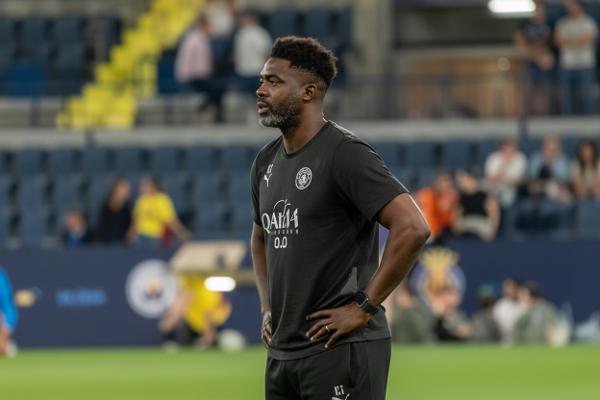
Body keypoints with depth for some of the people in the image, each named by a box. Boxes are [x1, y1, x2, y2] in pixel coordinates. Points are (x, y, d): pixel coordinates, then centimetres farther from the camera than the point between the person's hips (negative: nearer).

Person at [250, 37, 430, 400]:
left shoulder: (345, 154, -12)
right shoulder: (267, 162, 14)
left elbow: (413, 228, -22)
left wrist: (364, 306, -18)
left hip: (341, 351, -9)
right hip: (281, 352, 9)